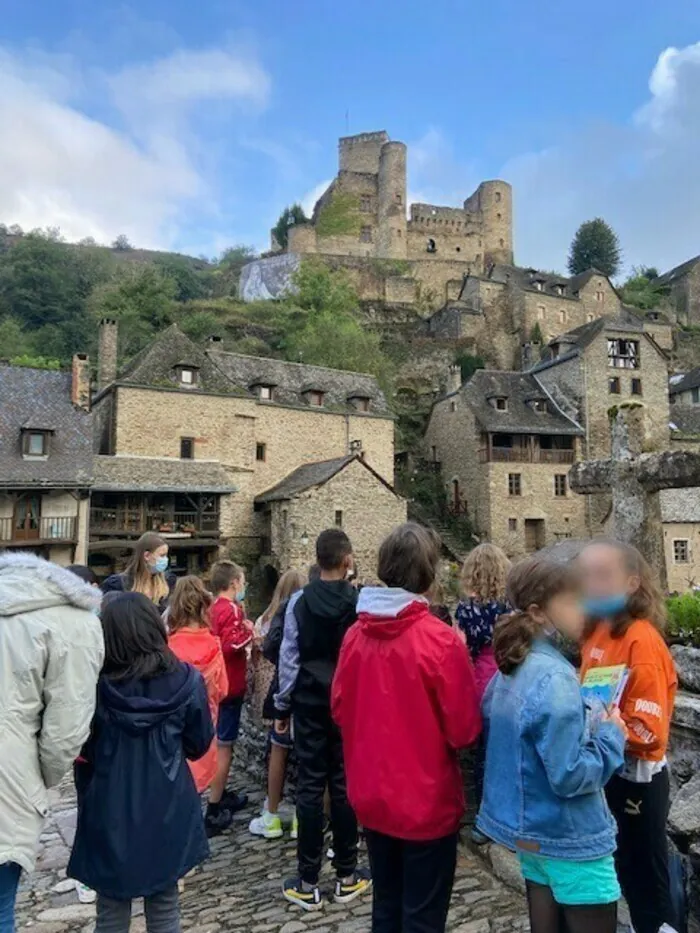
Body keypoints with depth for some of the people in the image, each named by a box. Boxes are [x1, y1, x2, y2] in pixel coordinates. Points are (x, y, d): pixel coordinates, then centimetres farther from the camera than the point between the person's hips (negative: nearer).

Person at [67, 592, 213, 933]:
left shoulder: (94, 684, -15)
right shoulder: (186, 681, -14)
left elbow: (82, 753, -2)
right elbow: (199, 745, -2)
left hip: (111, 814, 0)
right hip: (167, 813, 1)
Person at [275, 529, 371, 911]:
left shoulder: (299, 601, -8)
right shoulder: (362, 603, -11)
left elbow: (289, 658, -5)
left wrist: (282, 707, 5)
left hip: (310, 702, 0)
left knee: (310, 787, 8)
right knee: (345, 785, 11)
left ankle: (307, 883, 17)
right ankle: (346, 877, 24)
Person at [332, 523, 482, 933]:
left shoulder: (357, 634, -6)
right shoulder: (440, 640, -21)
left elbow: (340, 708, 5)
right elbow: (465, 730, -15)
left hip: (371, 798, 5)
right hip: (427, 802, -5)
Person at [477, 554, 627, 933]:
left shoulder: (509, 669, 0)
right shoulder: (554, 678, -26)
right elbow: (570, 776, -25)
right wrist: (611, 735, -11)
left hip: (532, 830, 8)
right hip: (571, 841, -8)